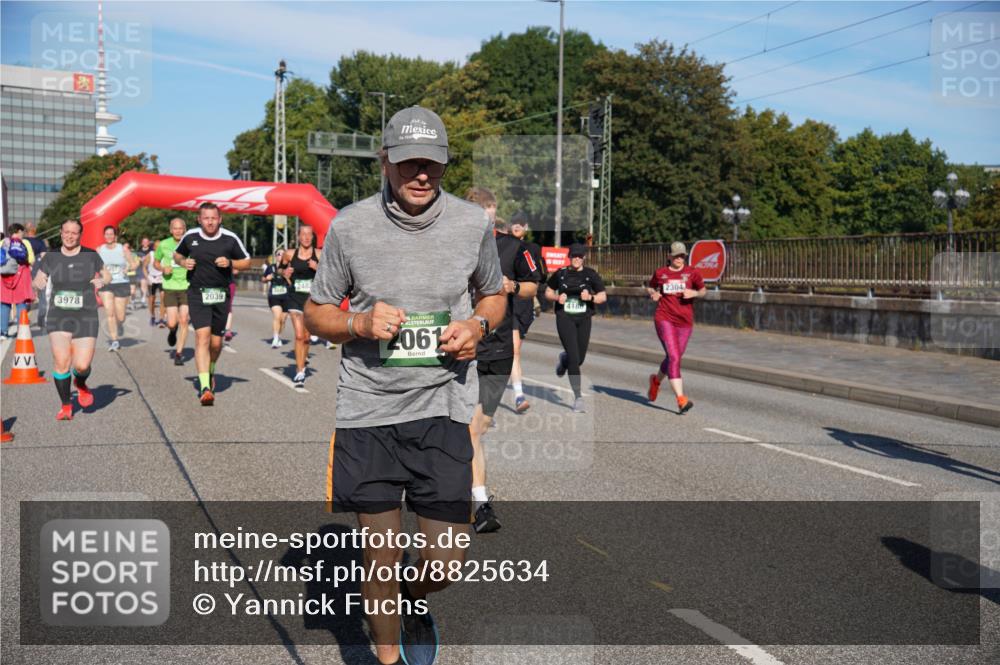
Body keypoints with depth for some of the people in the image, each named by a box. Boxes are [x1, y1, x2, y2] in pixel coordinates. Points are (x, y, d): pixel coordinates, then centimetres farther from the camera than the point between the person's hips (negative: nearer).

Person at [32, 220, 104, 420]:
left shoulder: (91, 256, 3)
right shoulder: (50, 258, 5)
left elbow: (104, 274, 16)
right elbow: (38, 282, 12)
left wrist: (101, 280, -7)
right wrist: (39, 282, -12)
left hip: (86, 318, -1)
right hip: (58, 317, 1)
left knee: (82, 365, -10)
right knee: (61, 361, -12)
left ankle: (81, 384, 28)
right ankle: (66, 405, 6)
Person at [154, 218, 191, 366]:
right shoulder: (164, 245, 0)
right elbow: (155, 262, 14)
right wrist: (163, 268, -6)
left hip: (187, 287, 0)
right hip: (170, 288, 1)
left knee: (183, 321, -5)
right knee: (172, 323, -5)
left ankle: (179, 353, 7)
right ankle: (172, 331, 33)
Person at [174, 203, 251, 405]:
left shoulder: (230, 238, -3)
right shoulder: (190, 236, 0)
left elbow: (246, 262, 5)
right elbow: (177, 254, 18)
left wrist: (230, 263, -14)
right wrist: (183, 262, -4)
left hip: (221, 295, 1)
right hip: (197, 293, -1)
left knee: (216, 342, 8)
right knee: (202, 336, -16)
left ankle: (211, 371, 41)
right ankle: (205, 387, -20)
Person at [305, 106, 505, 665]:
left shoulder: (473, 222, 1)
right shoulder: (349, 226, -2)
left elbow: (495, 294, 16)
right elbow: (317, 312, 8)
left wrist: (478, 325, -6)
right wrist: (360, 324, -13)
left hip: (443, 408, 1)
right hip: (366, 410, 0)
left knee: (446, 559, 0)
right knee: (381, 558, 8)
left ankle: (415, 601, 38)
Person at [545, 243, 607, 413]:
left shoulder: (591, 274, 3)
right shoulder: (560, 274, 4)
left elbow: (603, 296, 3)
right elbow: (548, 292, 14)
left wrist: (591, 297, -17)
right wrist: (557, 298, -7)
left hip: (584, 319, 2)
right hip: (565, 318, -2)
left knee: (580, 359, 7)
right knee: (574, 357, -13)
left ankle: (564, 359, 45)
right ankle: (578, 397, -7)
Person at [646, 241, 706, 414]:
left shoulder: (692, 272, 4)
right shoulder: (660, 273, 5)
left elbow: (703, 290, 11)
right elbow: (650, 287, 21)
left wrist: (694, 293, -11)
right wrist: (653, 293, -1)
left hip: (685, 321, 3)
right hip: (664, 319, -2)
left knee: (674, 358, 14)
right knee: (674, 357, -16)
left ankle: (656, 379, 47)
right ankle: (681, 400, -18)